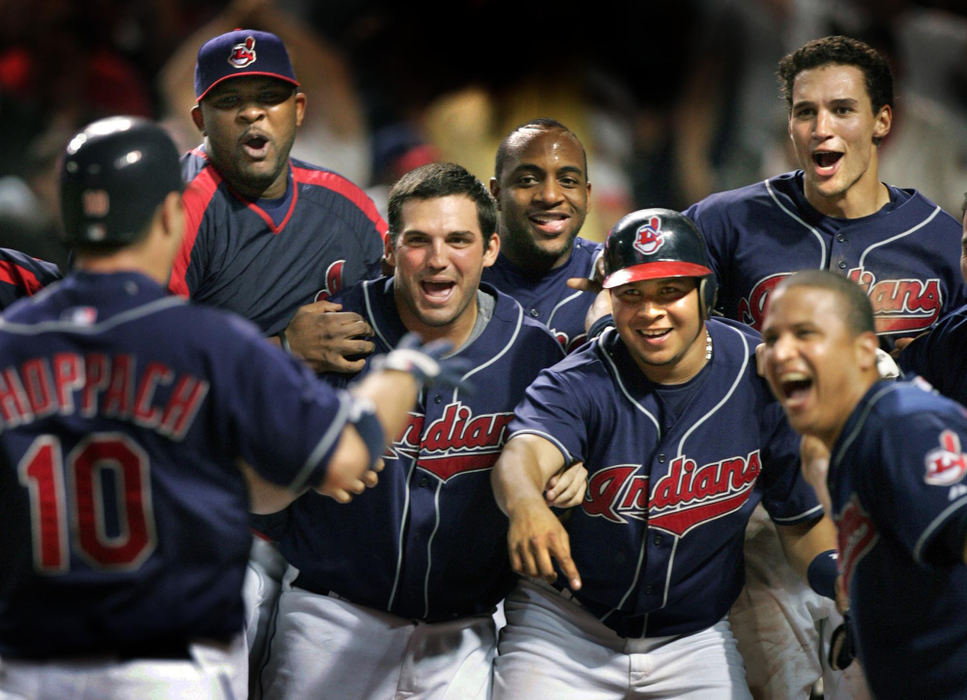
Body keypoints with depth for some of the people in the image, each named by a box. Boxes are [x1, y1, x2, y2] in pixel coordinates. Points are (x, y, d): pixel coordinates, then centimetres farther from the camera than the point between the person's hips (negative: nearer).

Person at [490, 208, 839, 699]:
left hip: (695, 638, 2)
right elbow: (524, 452, -38)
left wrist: (834, 569, -23)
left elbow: (805, 520, 0)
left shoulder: (761, 376, -8)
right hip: (565, 629, -2)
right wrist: (526, 505, -62)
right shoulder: (579, 383, -15)